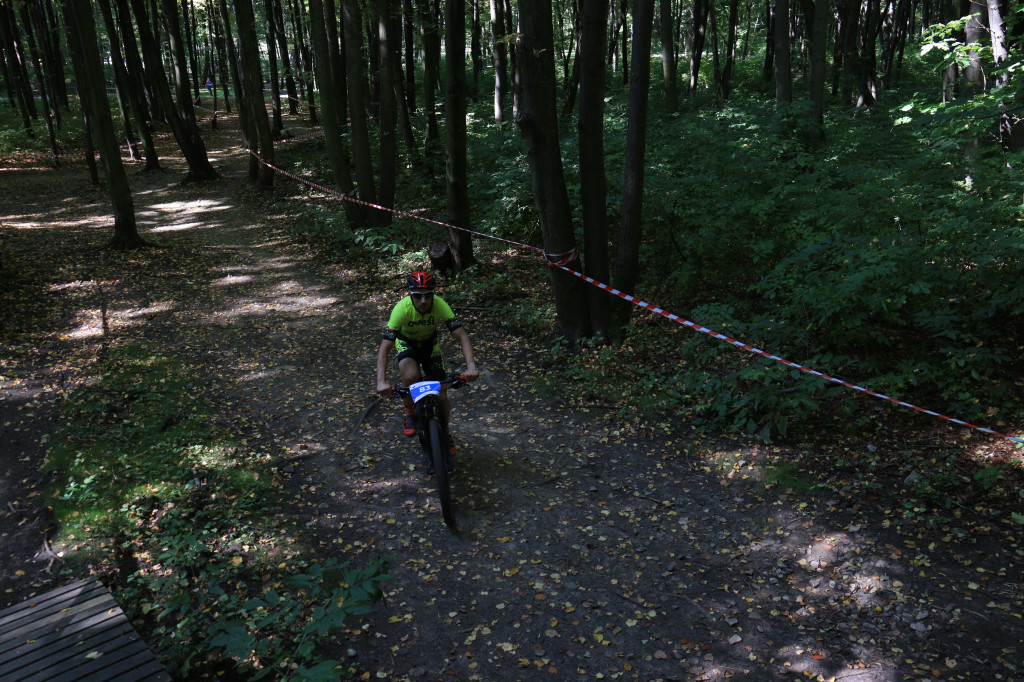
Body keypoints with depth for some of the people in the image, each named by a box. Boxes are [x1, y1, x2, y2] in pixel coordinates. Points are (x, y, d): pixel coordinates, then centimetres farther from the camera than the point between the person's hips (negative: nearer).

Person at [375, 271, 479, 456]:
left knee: (442, 397, -7)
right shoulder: (402, 308, -35)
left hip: (429, 343, 2)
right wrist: (381, 381, -47)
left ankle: (444, 431, 24)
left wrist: (471, 366, -47)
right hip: (405, 342, -1)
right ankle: (410, 412, -3)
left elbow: (462, 336, -31)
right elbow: (384, 347, -36)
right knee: (410, 376, -34)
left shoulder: (440, 305, -31)